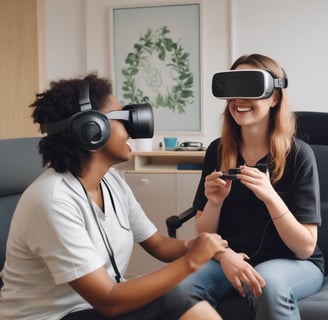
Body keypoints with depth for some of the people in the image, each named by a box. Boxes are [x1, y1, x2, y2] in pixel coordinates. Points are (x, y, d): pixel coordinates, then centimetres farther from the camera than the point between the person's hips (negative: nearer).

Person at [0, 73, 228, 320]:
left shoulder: (112, 180, 0)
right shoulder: (53, 201, -26)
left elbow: (158, 244, 7)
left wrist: (199, 247, -14)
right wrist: (191, 261, -23)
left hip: (102, 300, 7)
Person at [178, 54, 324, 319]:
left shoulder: (298, 154, -12)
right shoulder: (218, 151, -2)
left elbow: (305, 247, -13)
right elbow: (203, 234, 2)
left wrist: (270, 196, -28)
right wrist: (214, 202, -20)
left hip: (292, 264, -2)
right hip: (230, 259, 3)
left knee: (269, 284, -37)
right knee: (180, 291, -28)